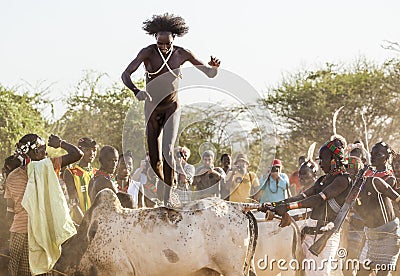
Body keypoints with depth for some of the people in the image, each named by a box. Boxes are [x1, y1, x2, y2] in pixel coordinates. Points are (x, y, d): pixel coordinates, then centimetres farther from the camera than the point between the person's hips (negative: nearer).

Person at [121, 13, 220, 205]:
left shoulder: (182, 54, -10)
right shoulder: (148, 53, -15)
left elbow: (209, 74, -3)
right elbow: (125, 75, -22)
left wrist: (214, 68, -28)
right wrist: (136, 92, -42)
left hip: (172, 107, -1)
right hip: (152, 108, 1)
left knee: (168, 150, -22)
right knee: (154, 160, 2)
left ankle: (168, 199, -21)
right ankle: (162, 188, 29)